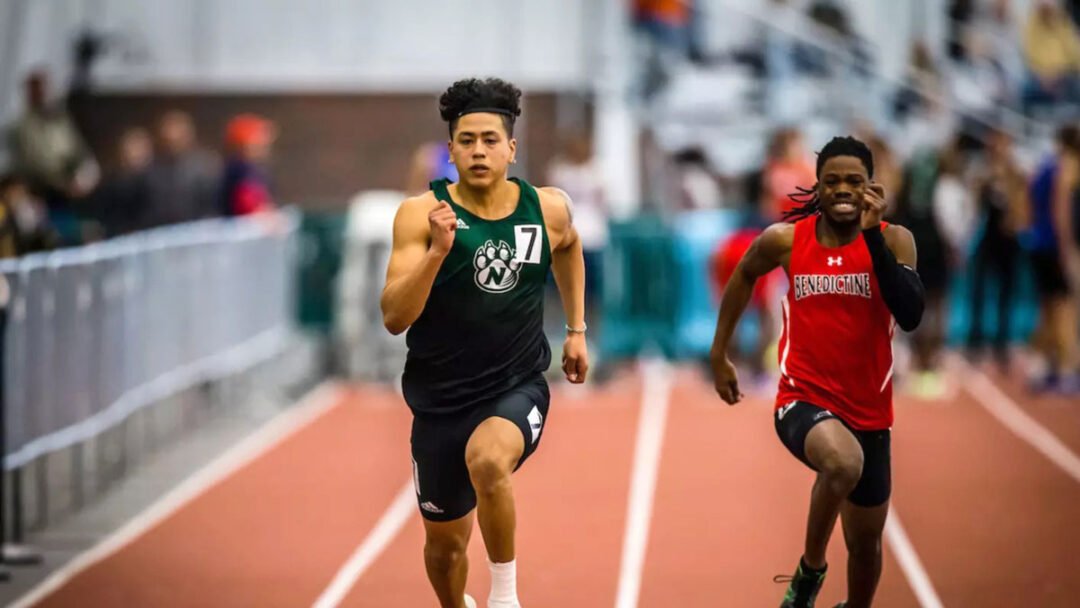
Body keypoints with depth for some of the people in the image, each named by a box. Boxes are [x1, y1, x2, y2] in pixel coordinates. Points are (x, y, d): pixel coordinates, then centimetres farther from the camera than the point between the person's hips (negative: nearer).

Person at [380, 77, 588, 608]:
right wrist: (438, 250, -31)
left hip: (518, 387, -1)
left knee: (487, 461, -35)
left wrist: (576, 329, 20)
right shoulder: (421, 214, -12)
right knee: (445, 541, 15)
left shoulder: (548, 209, -4)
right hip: (441, 398, 1)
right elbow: (394, 319, -19)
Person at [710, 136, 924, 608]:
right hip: (804, 400, -2)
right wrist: (719, 354, 19)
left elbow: (910, 316, -23)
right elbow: (744, 276, 17)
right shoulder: (785, 240, -5)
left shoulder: (893, 240, -7)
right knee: (844, 462, -37)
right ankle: (810, 570, -12)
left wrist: (872, 235, -26)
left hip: (868, 411, 2)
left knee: (866, 543, 15)